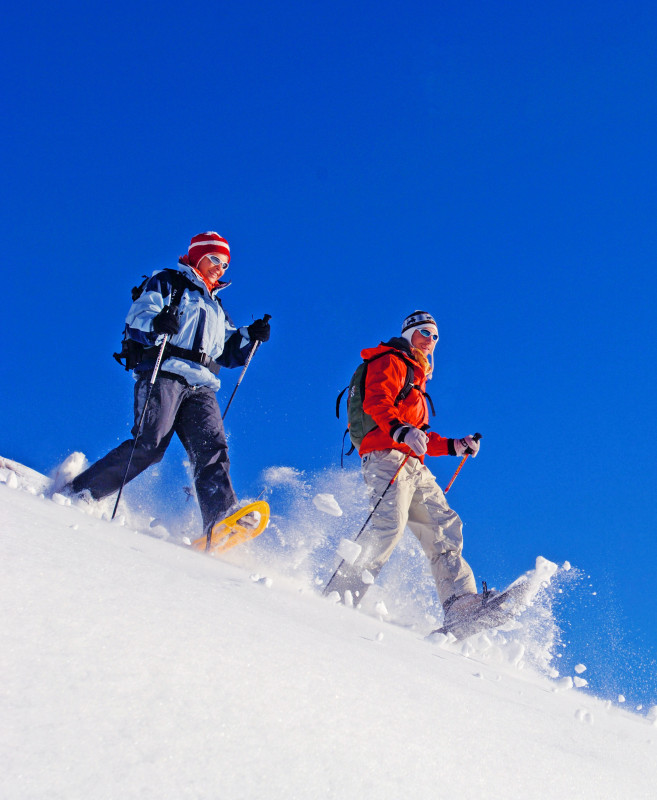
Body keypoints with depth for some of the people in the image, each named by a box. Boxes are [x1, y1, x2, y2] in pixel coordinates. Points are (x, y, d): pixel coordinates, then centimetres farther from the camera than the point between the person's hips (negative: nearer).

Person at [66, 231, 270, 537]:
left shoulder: (216, 307, 33)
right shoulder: (167, 282, 14)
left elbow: (229, 353, 30)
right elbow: (136, 317, -1)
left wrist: (250, 337, 11)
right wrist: (156, 323, -23)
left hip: (201, 387, 6)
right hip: (163, 373, -5)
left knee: (212, 451, -15)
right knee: (148, 445, -20)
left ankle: (222, 521, -28)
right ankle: (79, 490, -12)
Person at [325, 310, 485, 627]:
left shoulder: (416, 377, 35)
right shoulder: (390, 361, 7)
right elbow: (376, 402, -14)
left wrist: (454, 446, 24)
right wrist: (401, 431, -32)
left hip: (413, 467, 10)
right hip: (386, 454, -10)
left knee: (444, 525, -1)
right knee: (389, 523, -27)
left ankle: (460, 602, -7)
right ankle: (339, 595, -32)